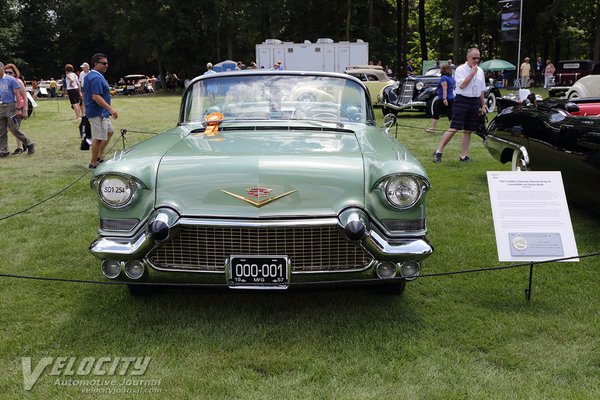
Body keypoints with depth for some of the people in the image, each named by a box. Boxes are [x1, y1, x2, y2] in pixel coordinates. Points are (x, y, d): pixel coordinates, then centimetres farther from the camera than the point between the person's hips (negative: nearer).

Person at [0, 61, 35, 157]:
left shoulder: (10, 79, -5)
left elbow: (17, 94, -7)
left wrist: (18, 107, -13)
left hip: (10, 106, -6)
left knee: (15, 129, -6)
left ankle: (30, 144, 10)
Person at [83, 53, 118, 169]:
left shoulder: (89, 76, 14)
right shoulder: (96, 78, -19)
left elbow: (84, 94, 20)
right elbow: (96, 97, -27)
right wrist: (110, 109, -30)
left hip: (101, 113, 11)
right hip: (98, 113, -11)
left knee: (109, 132, 21)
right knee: (98, 138, -4)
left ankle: (100, 157, 23)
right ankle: (93, 163, 5)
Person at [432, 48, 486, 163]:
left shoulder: (480, 71, 13)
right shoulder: (460, 70, -5)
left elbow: (482, 90, 20)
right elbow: (462, 85, -19)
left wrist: (483, 105, 19)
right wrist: (472, 73, -15)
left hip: (475, 102, 6)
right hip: (462, 101, -5)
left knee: (468, 131, 6)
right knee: (453, 129, -12)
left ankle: (464, 156, 12)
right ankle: (438, 152, -6)